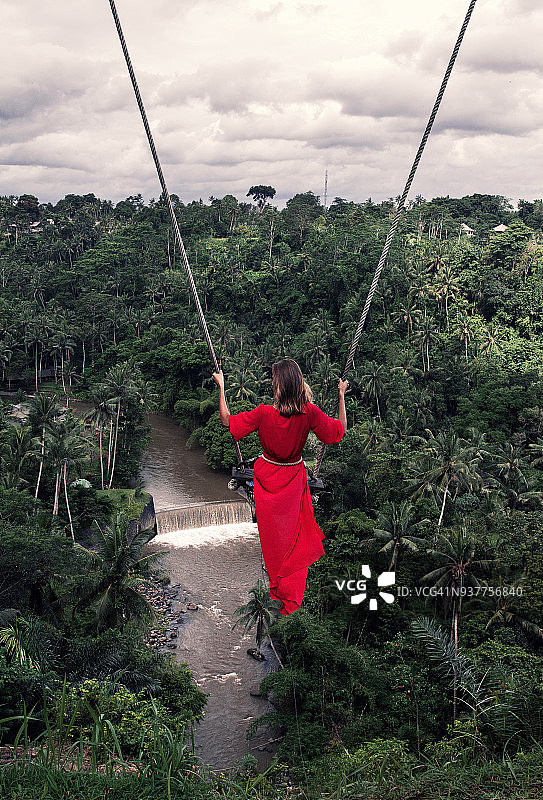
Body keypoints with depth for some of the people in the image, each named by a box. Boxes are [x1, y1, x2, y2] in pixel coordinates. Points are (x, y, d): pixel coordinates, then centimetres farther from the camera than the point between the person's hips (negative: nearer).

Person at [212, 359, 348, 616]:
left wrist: (221, 387, -6)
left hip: (268, 476, -1)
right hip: (294, 479, 1)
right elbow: (339, 431, -6)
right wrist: (342, 395, 2)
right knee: (295, 536, 15)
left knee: (273, 536, 15)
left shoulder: (264, 413, -23)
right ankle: (291, 598, 20)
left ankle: (278, 591, 29)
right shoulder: (309, 413, -19)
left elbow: (227, 422, -14)